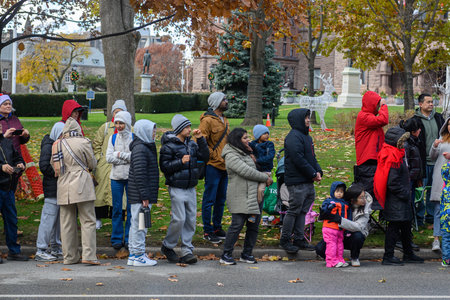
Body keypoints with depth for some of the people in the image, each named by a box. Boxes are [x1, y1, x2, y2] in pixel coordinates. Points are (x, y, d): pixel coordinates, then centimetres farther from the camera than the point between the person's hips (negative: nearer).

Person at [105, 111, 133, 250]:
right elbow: (109, 158, -4)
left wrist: (120, 154, -11)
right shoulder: (113, 138, 6)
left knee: (131, 208, 0)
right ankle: (117, 239, 13)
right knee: (117, 209, 4)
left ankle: (129, 239, 10)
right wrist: (127, 158, -11)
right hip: (116, 177, 2)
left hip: (131, 177, -2)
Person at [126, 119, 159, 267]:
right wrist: (144, 196, -21)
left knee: (135, 223, 14)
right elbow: (139, 174, -21)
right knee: (139, 224, -4)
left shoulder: (146, 147, 16)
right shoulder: (140, 148, -16)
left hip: (139, 195, 11)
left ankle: (133, 255, 21)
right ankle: (139, 256, 1)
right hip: (139, 195, -11)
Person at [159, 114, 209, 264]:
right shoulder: (169, 146, -9)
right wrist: (181, 162, -21)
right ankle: (167, 246, 12)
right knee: (179, 219, -9)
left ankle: (187, 251, 10)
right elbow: (164, 166, -11)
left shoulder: (191, 143, 10)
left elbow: (205, 157, 8)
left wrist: (200, 139, 1)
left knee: (191, 219, 4)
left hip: (191, 188, 6)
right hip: (177, 188, -6)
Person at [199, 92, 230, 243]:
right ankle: (208, 231, 5)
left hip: (224, 166, 9)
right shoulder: (208, 120, -12)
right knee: (209, 199, -2)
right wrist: (212, 156, -17)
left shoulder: (224, 121, 16)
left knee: (221, 199, 15)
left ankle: (217, 228, 26)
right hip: (213, 166, -9)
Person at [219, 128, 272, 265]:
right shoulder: (231, 156, -10)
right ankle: (226, 255, -3)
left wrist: (266, 176, 6)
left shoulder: (244, 153, 20)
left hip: (254, 196, 9)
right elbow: (246, 172, -17)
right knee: (237, 224, -11)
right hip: (240, 197, -9)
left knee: (253, 225, 8)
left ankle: (247, 253, 18)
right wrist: (265, 178, -9)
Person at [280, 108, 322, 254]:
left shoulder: (306, 136, 18)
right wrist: (313, 173, -14)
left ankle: (299, 239, 19)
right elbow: (298, 159, -20)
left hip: (308, 182, 10)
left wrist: (318, 171, 6)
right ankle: (285, 240, 6)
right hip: (297, 182, -10)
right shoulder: (293, 137, -14)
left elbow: (312, 157, 22)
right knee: (294, 210, -4)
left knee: (302, 211, 12)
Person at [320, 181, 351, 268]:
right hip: (330, 227, -6)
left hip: (341, 228, 6)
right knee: (331, 244, -6)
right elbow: (323, 210, -11)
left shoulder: (345, 204, 15)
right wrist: (329, 207, -30)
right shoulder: (328, 201, -1)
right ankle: (332, 261, -4)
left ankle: (340, 259, 21)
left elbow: (348, 216, 16)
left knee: (340, 243, 12)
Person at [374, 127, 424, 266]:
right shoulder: (393, 158, -20)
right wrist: (404, 193, -17)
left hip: (401, 199, 11)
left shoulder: (397, 155, 13)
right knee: (394, 227, -4)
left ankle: (408, 254, 28)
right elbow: (392, 182, -23)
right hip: (395, 201, -11)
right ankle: (388, 256, 3)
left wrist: (406, 192, 16)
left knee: (406, 225, 18)